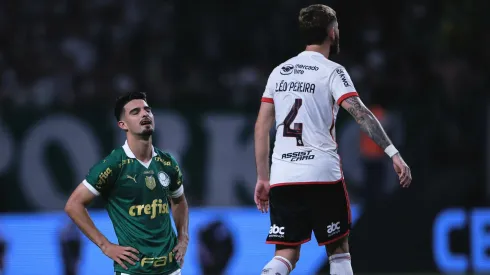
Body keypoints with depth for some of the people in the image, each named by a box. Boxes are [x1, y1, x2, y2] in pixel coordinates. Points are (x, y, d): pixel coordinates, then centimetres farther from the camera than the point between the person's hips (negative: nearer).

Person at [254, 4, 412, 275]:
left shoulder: (279, 72, 13)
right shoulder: (331, 71, -3)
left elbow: (261, 127, 12)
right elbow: (360, 113, -16)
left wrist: (263, 178, 17)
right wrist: (394, 154, -19)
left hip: (283, 176, 4)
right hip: (321, 174, -4)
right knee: (338, 249, 11)